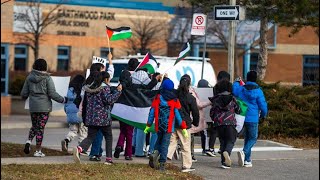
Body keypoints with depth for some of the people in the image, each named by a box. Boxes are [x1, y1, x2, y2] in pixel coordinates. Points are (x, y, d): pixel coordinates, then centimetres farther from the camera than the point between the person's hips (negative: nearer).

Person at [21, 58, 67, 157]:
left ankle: (29, 141, -6)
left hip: (33, 106, 4)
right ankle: (38, 151, 3)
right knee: (40, 128, 1)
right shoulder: (47, 78, -8)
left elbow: (24, 93, 9)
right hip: (44, 106, -4)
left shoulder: (29, 77, 4)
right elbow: (52, 93, -12)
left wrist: (24, 97, 32)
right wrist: (63, 100, 1)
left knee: (34, 126, 19)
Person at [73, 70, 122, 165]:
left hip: (90, 118, 5)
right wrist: (118, 91, -9)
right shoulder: (104, 87, -9)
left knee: (90, 137, 6)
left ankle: (79, 148, -24)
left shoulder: (88, 88, 12)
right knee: (108, 137, 11)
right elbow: (109, 100, -16)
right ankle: (109, 158, 8)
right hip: (103, 118, -5)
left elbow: (85, 103, 17)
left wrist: (84, 117, 23)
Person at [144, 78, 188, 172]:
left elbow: (152, 112, 0)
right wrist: (183, 128, -3)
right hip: (169, 127, -2)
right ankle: (162, 164, -1)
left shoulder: (157, 98, -1)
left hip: (159, 126, 2)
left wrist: (148, 125, 8)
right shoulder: (174, 100, -5)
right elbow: (178, 114, -7)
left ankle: (155, 153, -6)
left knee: (159, 140, 21)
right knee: (165, 144, 3)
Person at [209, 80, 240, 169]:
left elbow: (212, 112, 10)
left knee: (222, 141, 10)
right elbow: (238, 110, 10)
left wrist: (215, 120, 27)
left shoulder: (216, 100, 6)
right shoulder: (232, 99, 3)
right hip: (230, 122, -2)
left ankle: (224, 161, 5)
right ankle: (227, 152, -30)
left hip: (219, 124, 2)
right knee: (231, 140, 3)